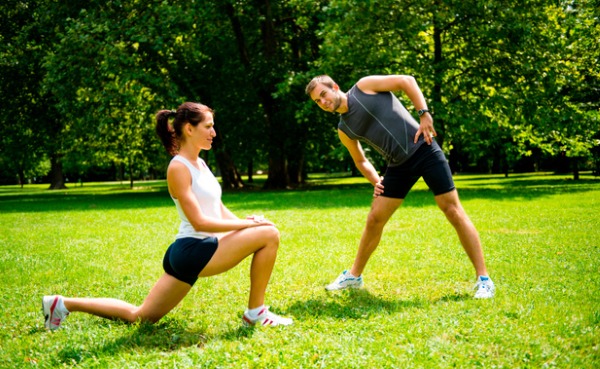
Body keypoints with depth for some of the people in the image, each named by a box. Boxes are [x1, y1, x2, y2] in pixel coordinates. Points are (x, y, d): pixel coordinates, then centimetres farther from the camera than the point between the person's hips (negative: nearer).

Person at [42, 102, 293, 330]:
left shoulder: (200, 164, 15)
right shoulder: (178, 167, -13)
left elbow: (219, 209, 17)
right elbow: (199, 222, -19)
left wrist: (244, 222, -2)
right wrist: (247, 224, -16)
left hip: (185, 254, 10)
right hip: (193, 249, -10)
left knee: (139, 316, 14)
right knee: (269, 234, -13)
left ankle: (63, 304, 17)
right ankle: (255, 313, -4)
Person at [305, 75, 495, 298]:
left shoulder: (364, 86, -4)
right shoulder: (344, 129, 11)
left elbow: (407, 81, -6)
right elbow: (361, 160, 24)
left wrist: (424, 114, -16)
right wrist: (376, 180, 6)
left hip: (424, 149, -6)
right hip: (399, 166, 6)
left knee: (453, 211, -9)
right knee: (374, 219, 5)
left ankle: (483, 279, -7)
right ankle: (354, 276, 24)